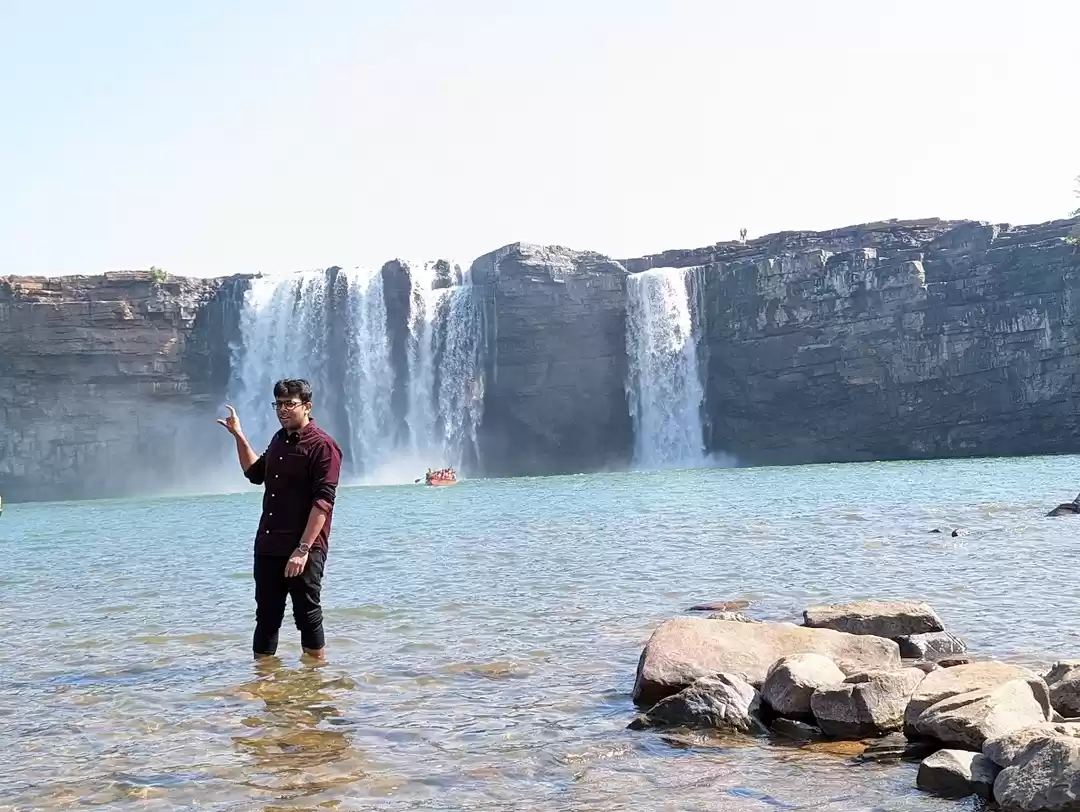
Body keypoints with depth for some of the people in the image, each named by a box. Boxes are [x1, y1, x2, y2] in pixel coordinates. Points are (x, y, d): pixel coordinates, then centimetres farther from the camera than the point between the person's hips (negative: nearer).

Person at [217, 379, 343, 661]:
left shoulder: (322, 445, -10)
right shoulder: (279, 441, 16)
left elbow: (323, 501, -17)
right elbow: (255, 473, 34)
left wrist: (303, 549, -23)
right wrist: (239, 435, 25)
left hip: (304, 551, -8)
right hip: (268, 547, 8)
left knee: (308, 616, 0)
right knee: (266, 617, 11)